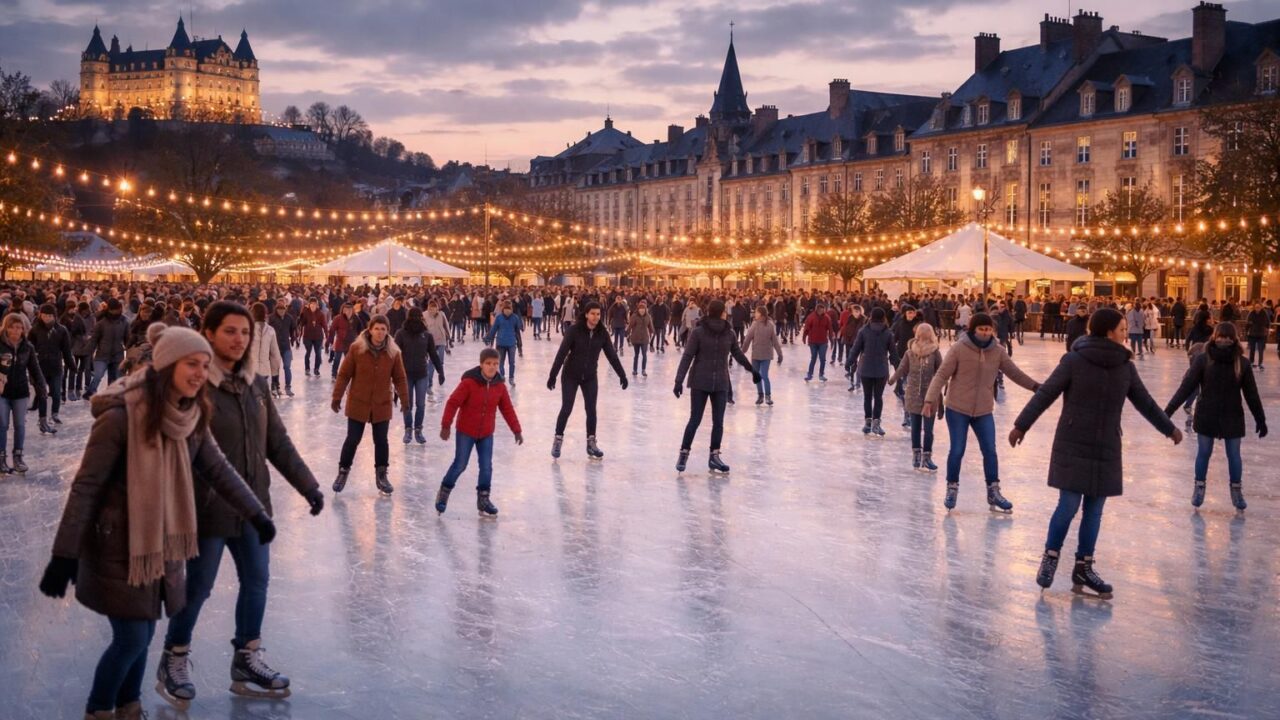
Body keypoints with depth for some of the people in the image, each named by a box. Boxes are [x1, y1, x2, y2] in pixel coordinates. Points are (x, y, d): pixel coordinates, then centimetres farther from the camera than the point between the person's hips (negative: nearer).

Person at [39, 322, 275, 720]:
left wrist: (256, 514, 7)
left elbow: (219, 470, 8)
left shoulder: (191, 418, -3)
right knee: (132, 638, -2)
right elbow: (85, 487, -19)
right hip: (119, 546, -6)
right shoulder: (121, 416, -22)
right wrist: (64, 555, -19)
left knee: (142, 634, 14)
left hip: (164, 544, 6)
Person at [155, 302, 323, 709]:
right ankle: (174, 661, 27)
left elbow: (277, 442, 11)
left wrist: (307, 485, 9)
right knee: (199, 585, 6)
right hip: (207, 506, -6)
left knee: (256, 580, 13)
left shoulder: (255, 384, 4)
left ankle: (247, 661, 29)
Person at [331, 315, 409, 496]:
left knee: (381, 441, 10)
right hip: (358, 403, -1)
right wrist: (337, 397, -4)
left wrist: (404, 398, -3)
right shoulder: (356, 348, -12)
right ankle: (343, 472, 26)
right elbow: (344, 374, -6)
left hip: (382, 405, 2)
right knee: (352, 439, 7)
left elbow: (399, 378, 2)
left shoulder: (393, 352, -6)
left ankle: (381, 475, 25)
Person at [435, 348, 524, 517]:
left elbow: (507, 409, 4)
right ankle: (444, 492, 24)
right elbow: (452, 403, -16)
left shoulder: (499, 385, -4)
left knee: (486, 467, 4)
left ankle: (483, 498, 17)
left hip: (486, 434, 4)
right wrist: (445, 426, -16)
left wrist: (516, 430, 6)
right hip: (465, 432, -4)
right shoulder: (469, 382, -19)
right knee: (460, 465, 3)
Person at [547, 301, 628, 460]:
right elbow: (561, 353, -19)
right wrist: (553, 375, -21)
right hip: (570, 375, -3)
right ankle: (558, 440, 16)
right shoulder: (574, 330, -19)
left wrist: (622, 375, -4)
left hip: (590, 377, 3)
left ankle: (591, 443, 13)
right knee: (566, 409, -1)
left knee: (591, 409, 2)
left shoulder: (602, 333, -7)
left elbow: (612, 355, -2)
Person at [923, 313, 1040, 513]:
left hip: (984, 411, 3)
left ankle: (994, 492, 17)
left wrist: (1035, 386, -1)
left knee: (990, 451, 4)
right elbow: (942, 375, -12)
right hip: (957, 409, -3)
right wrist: (930, 400, -19)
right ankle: (952, 489, 19)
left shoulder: (997, 351, -1)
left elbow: (1015, 373, 7)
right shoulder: (959, 349, -11)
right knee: (957, 451, 1)